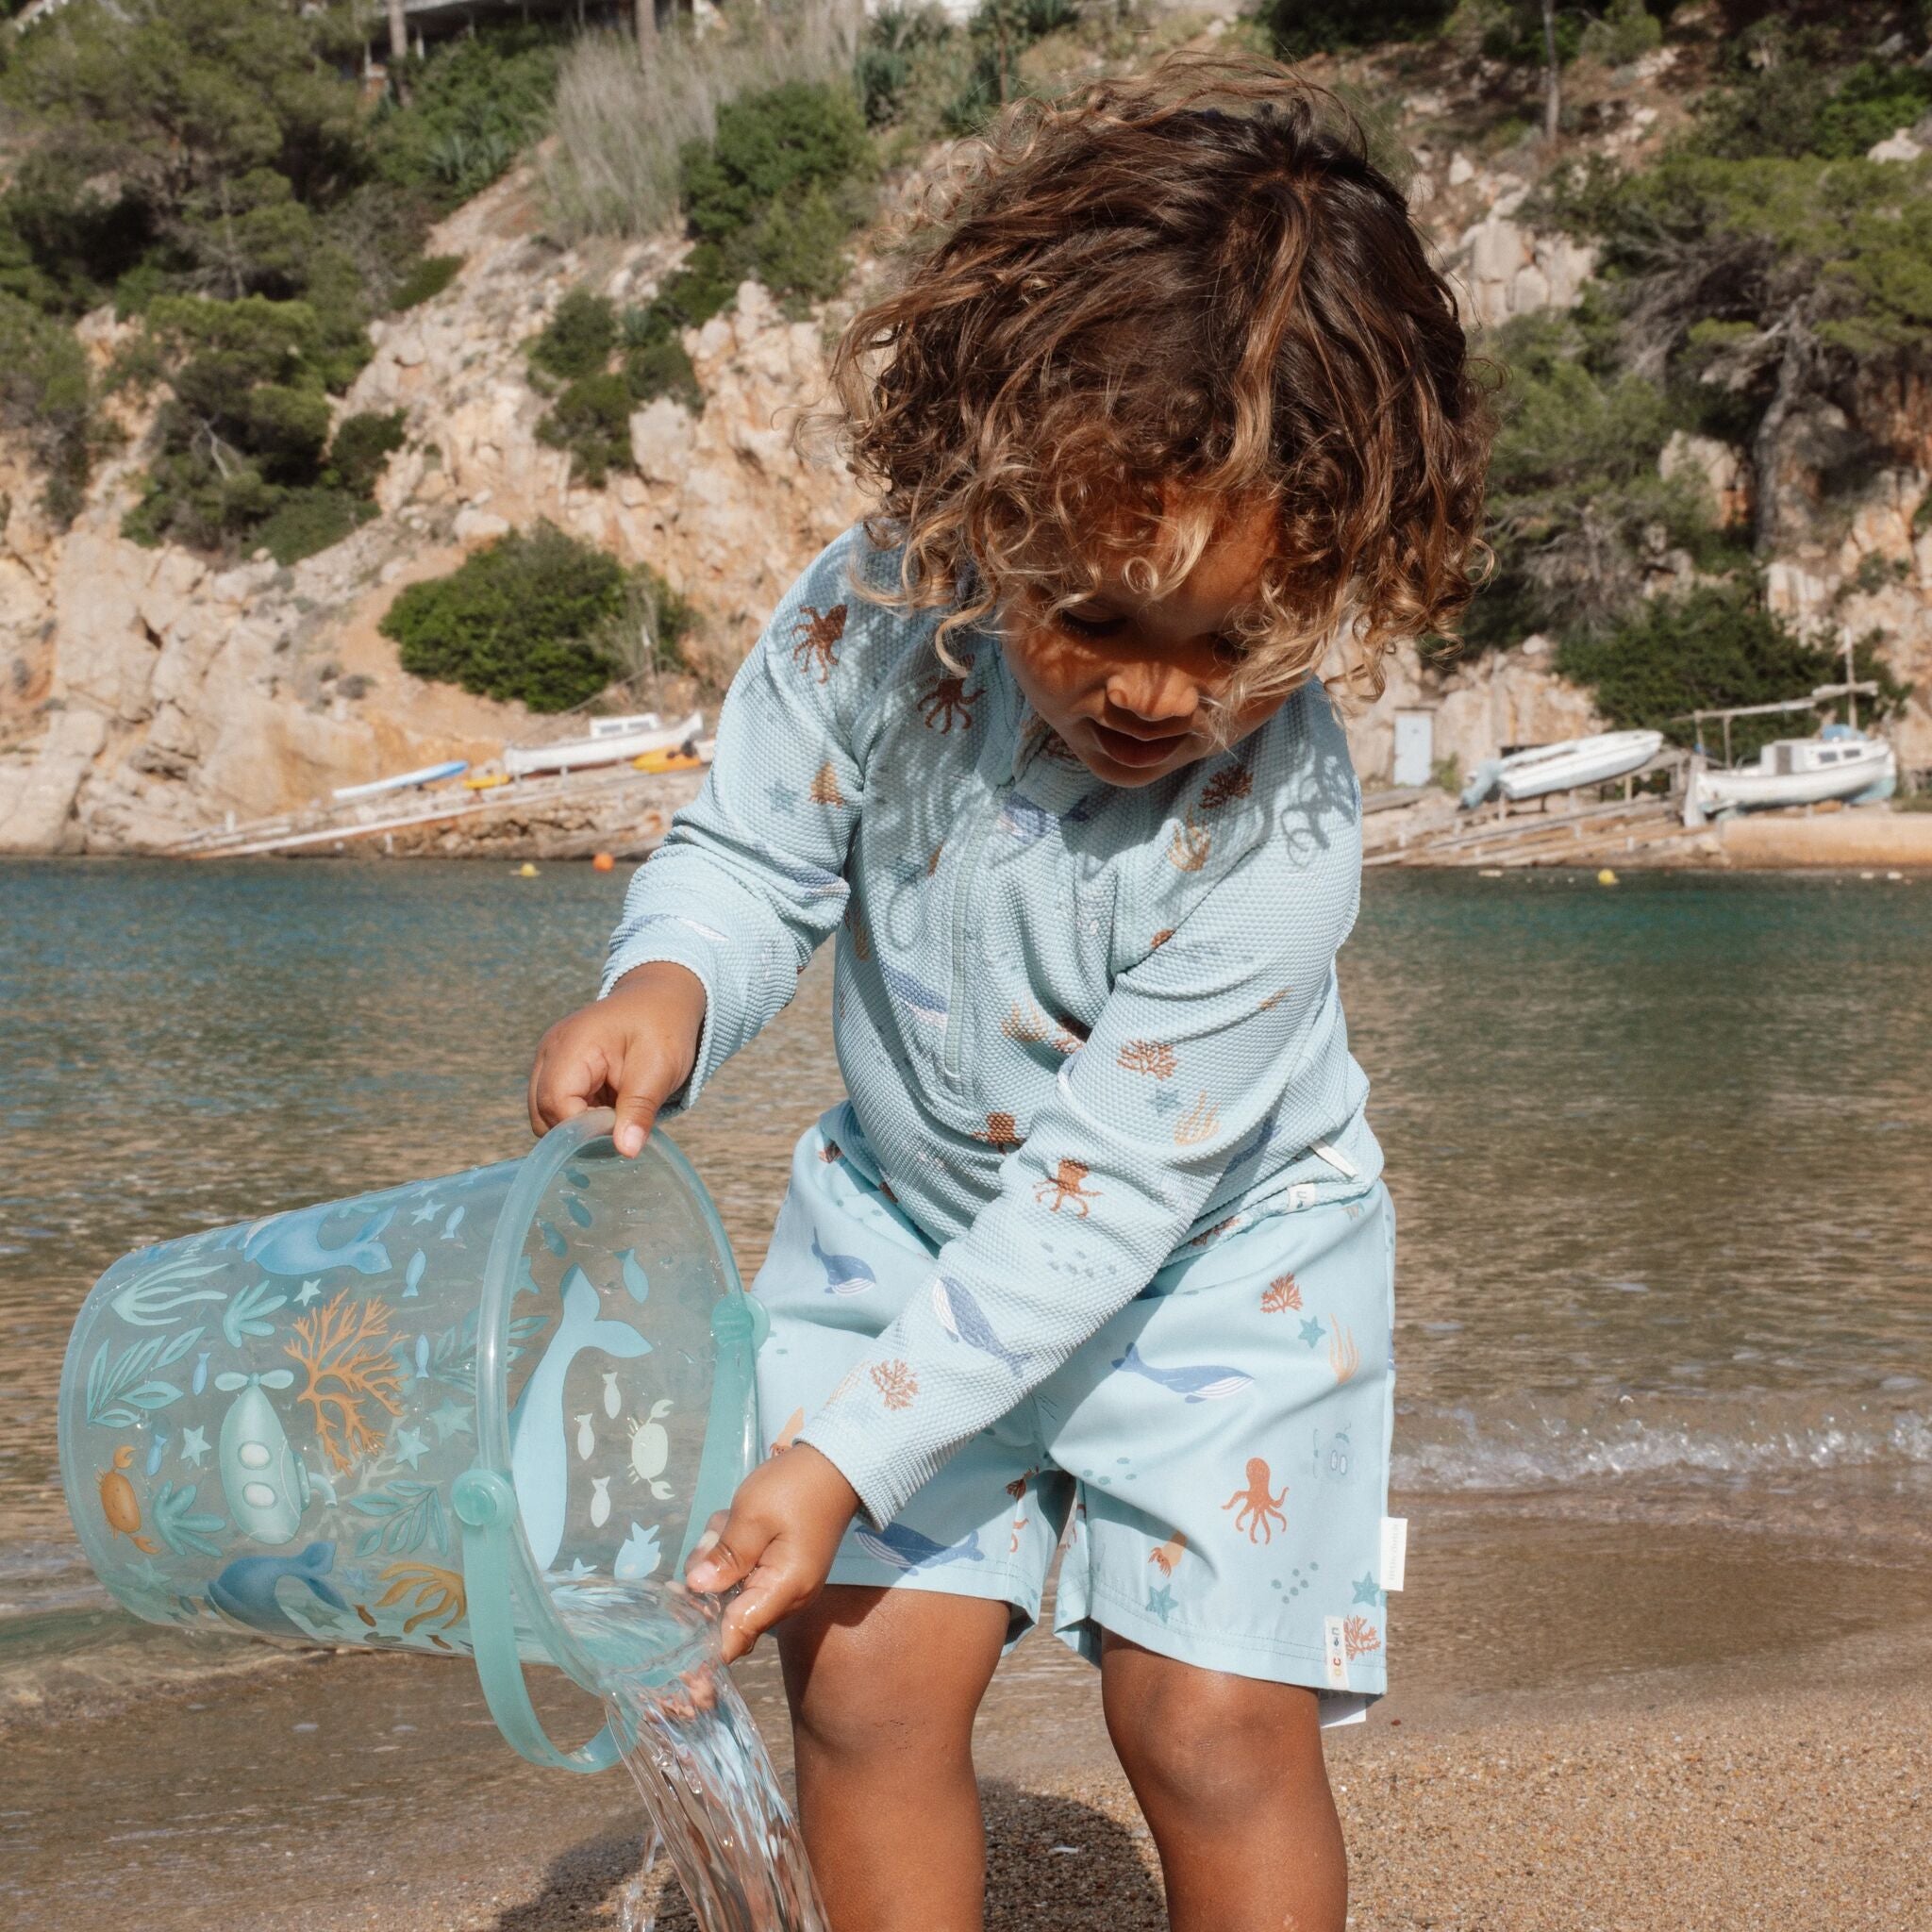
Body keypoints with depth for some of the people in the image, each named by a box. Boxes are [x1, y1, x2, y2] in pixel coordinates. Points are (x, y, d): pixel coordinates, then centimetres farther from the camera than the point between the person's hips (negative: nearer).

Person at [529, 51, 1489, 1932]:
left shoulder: (1278, 836, -32)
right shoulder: (865, 623, -24)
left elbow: (1100, 1196, -28)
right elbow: (752, 856, -7)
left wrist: (842, 1453, -28)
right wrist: (665, 988, -31)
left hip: (1202, 1263, -3)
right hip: (911, 1214, 3)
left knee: (1217, 1726, -5)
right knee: (864, 1677, 0)